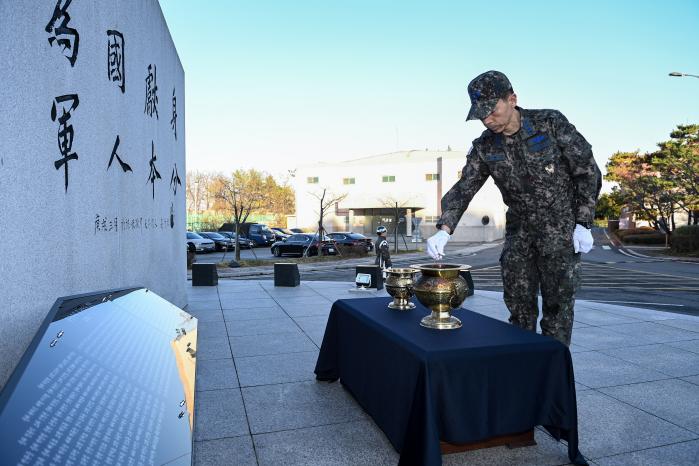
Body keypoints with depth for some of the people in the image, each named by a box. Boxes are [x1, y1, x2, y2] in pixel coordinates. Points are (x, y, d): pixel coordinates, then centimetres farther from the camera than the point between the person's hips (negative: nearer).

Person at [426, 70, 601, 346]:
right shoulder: (484, 147, -1)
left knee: (558, 305, 1)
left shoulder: (551, 124, -10)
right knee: (519, 306, 8)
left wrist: (583, 224, -10)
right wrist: (444, 230, -21)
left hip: (562, 230, -3)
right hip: (519, 232, 4)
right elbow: (463, 189, -5)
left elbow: (587, 171, -6)